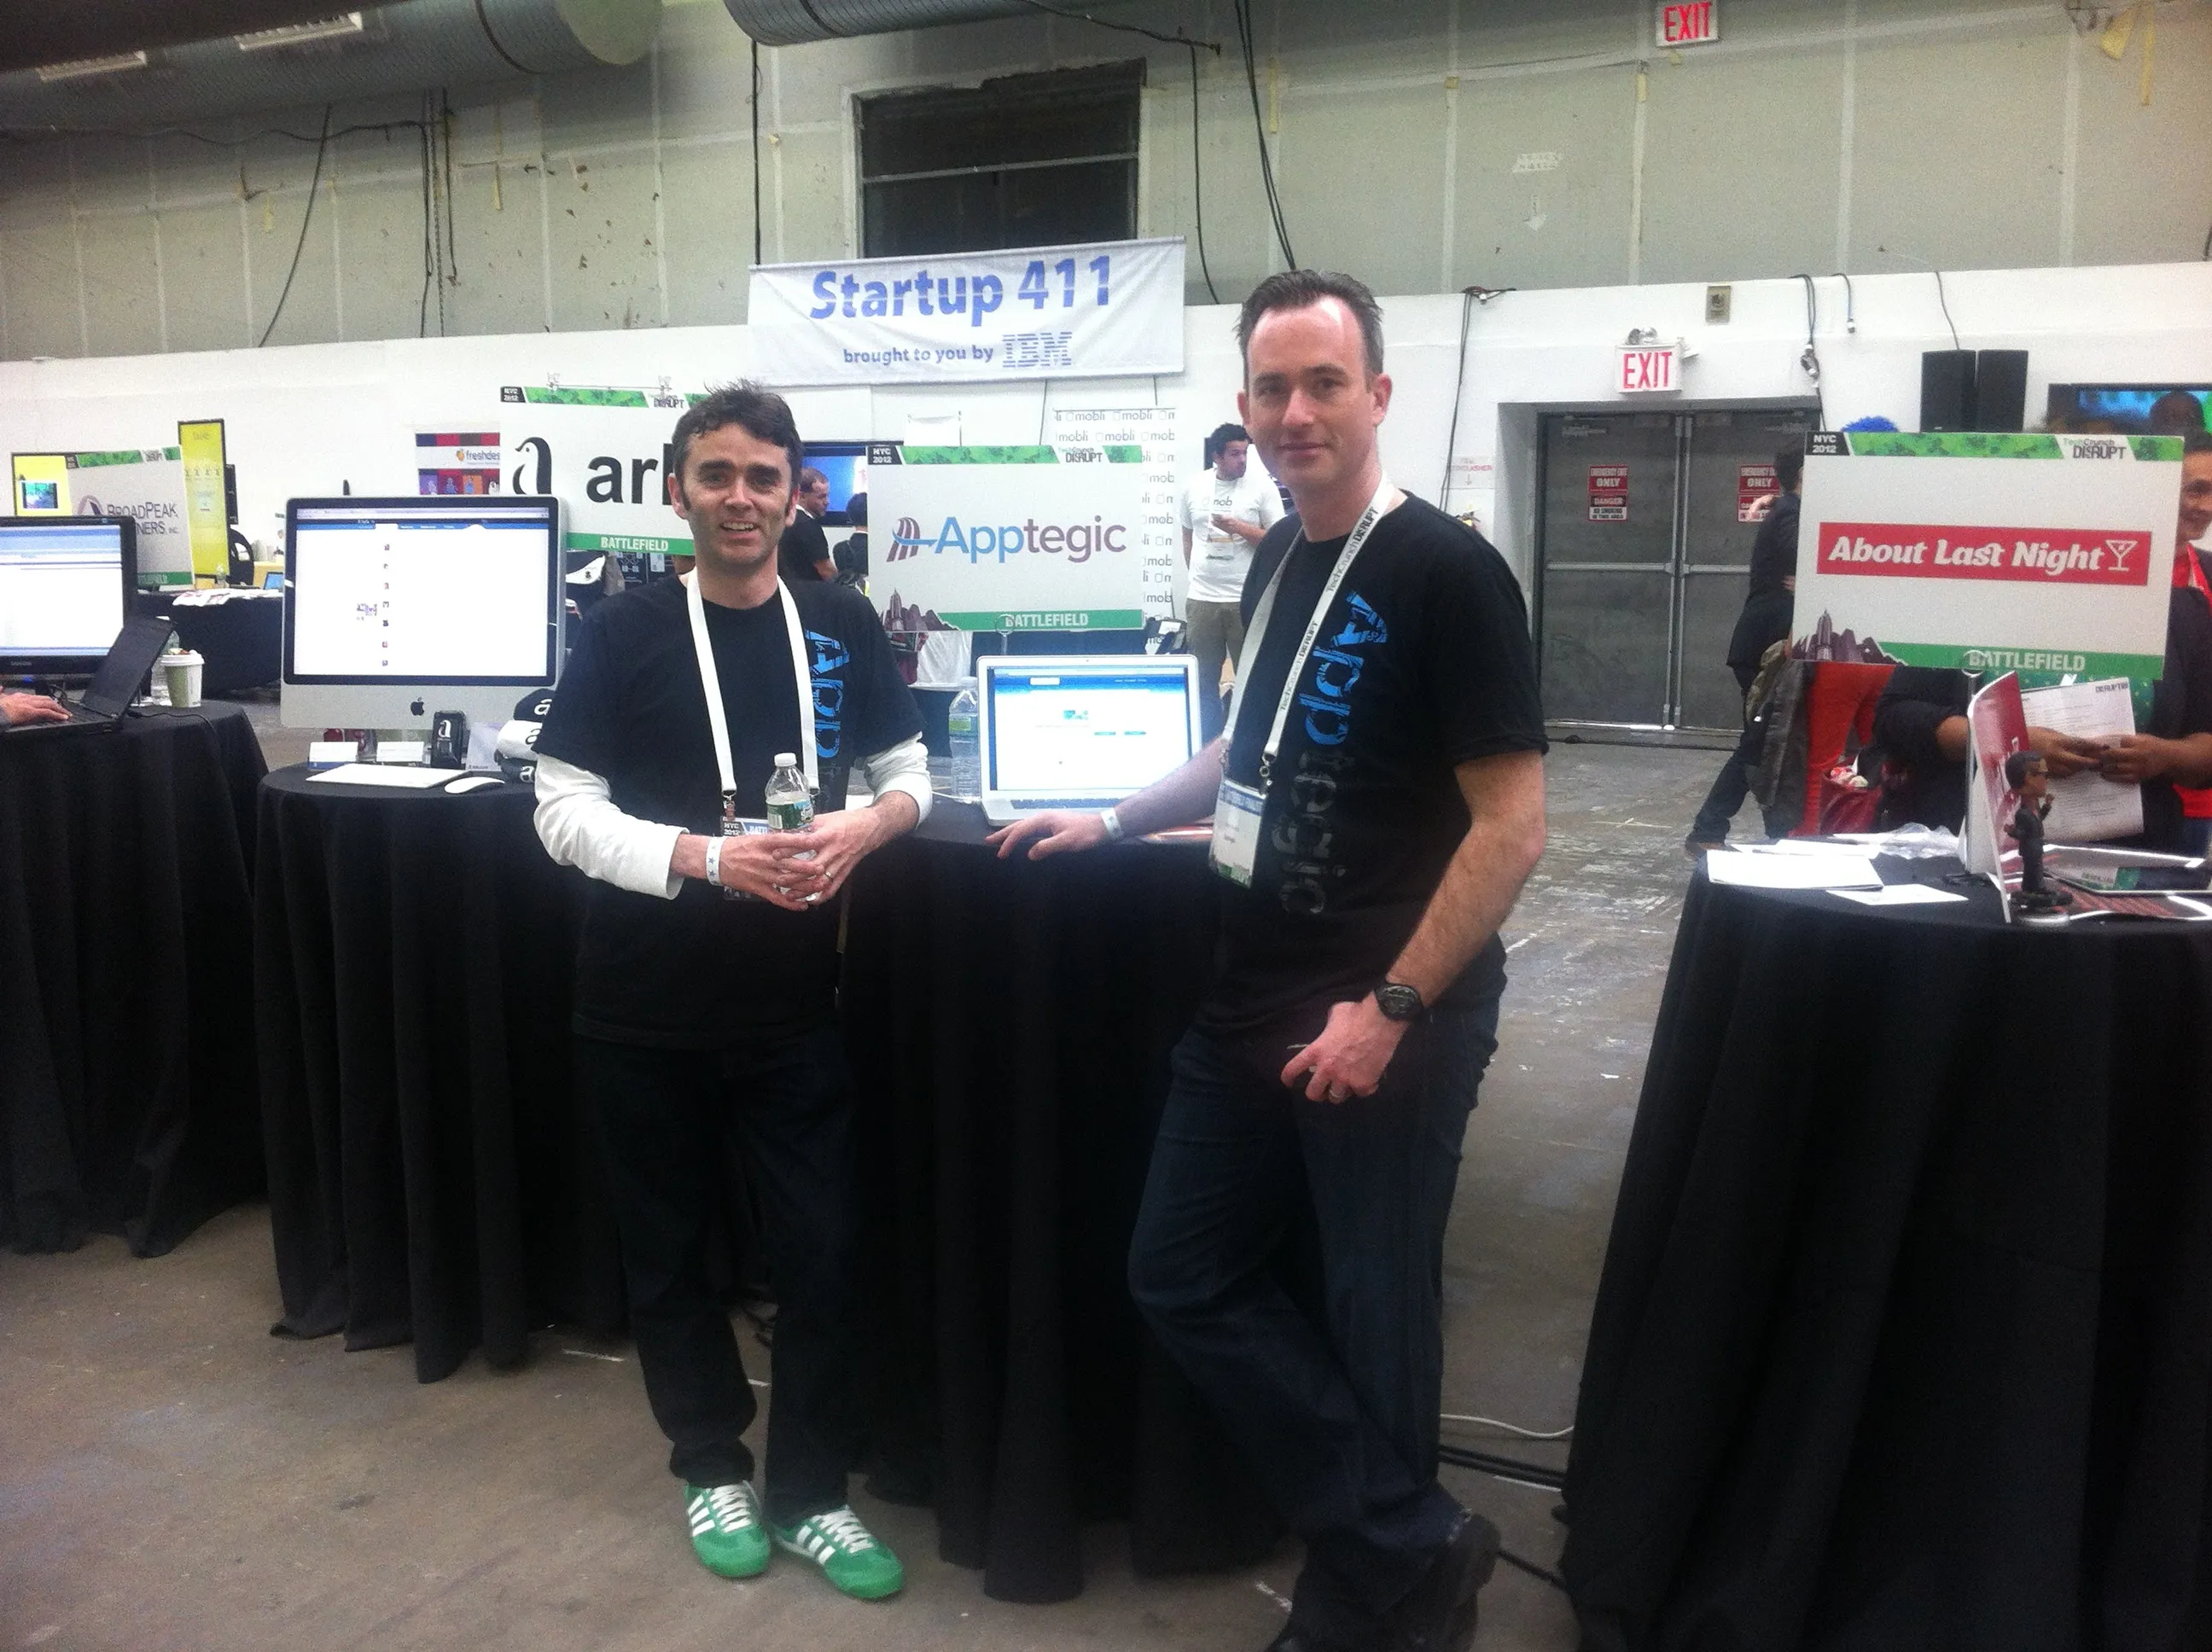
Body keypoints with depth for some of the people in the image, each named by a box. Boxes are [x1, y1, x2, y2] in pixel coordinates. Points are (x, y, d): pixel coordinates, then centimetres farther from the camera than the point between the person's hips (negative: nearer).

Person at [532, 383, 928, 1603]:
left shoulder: (840, 625, 3)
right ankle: (713, 1468, 34)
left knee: (820, 1248, 5)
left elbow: (909, 770, 10)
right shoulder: (623, 632, -6)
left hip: (793, 1000, 2)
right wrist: (709, 859, -24)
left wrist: (864, 827, -13)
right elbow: (564, 814, -10)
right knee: (669, 1248, 13)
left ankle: (810, 1494, 23)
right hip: (645, 1007, -1)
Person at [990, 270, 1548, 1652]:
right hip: (1251, 998, 9)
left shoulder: (1447, 572, -15)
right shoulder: (1278, 564, 9)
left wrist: (1392, 1008, -20)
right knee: (1184, 1278, 12)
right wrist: (1115, 820, 21)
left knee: (1372, 1307, 6)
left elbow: (1513, 825, -18)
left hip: (1389, 1016, -8)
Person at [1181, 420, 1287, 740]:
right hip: (1201, 600, 3)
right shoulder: (1195, 488, 8)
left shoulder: (1262, 485, -2)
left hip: (1247, 601, -3)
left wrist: (1236, 527, -14)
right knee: (1204, 680, 10)